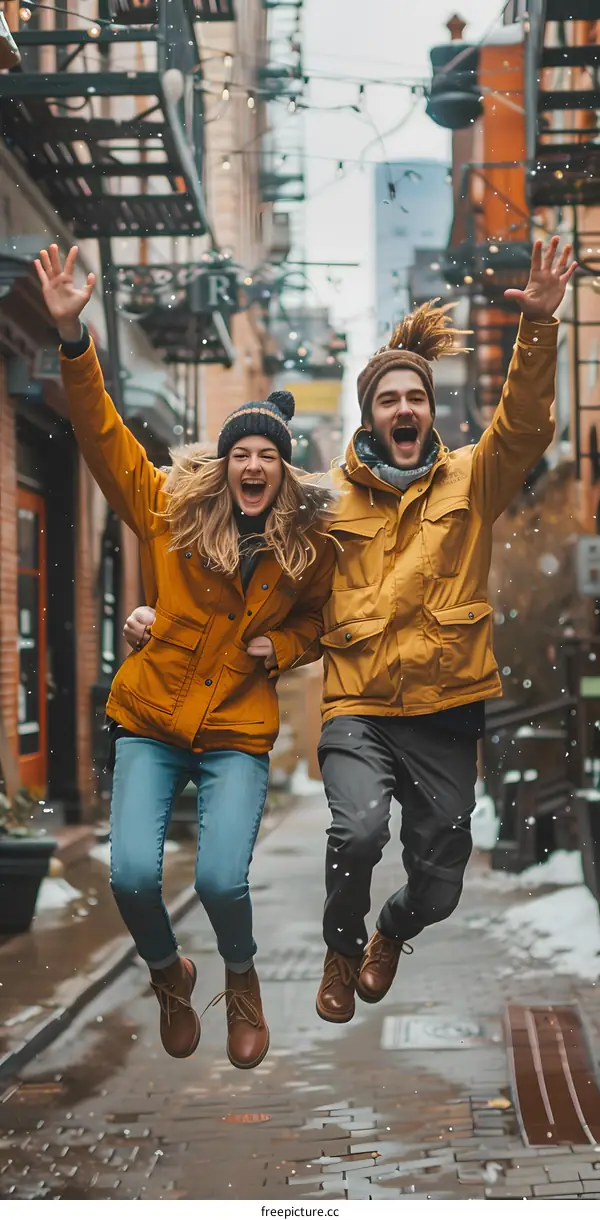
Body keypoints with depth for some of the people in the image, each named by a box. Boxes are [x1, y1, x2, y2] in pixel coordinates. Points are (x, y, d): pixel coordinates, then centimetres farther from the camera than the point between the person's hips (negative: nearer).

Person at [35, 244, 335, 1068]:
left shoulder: (308, 545, 0)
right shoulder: (172, 512, -4)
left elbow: (317, 619, 19)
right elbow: (103, 436, -11)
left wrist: (280, 647, -4)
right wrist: (73, 339, -24)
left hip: (237, 730, 0)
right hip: (150, 720, 0)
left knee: (220, 879, -17)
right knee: (133, 874, -15)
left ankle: (241, 979, 18)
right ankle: (169, 976, 19)